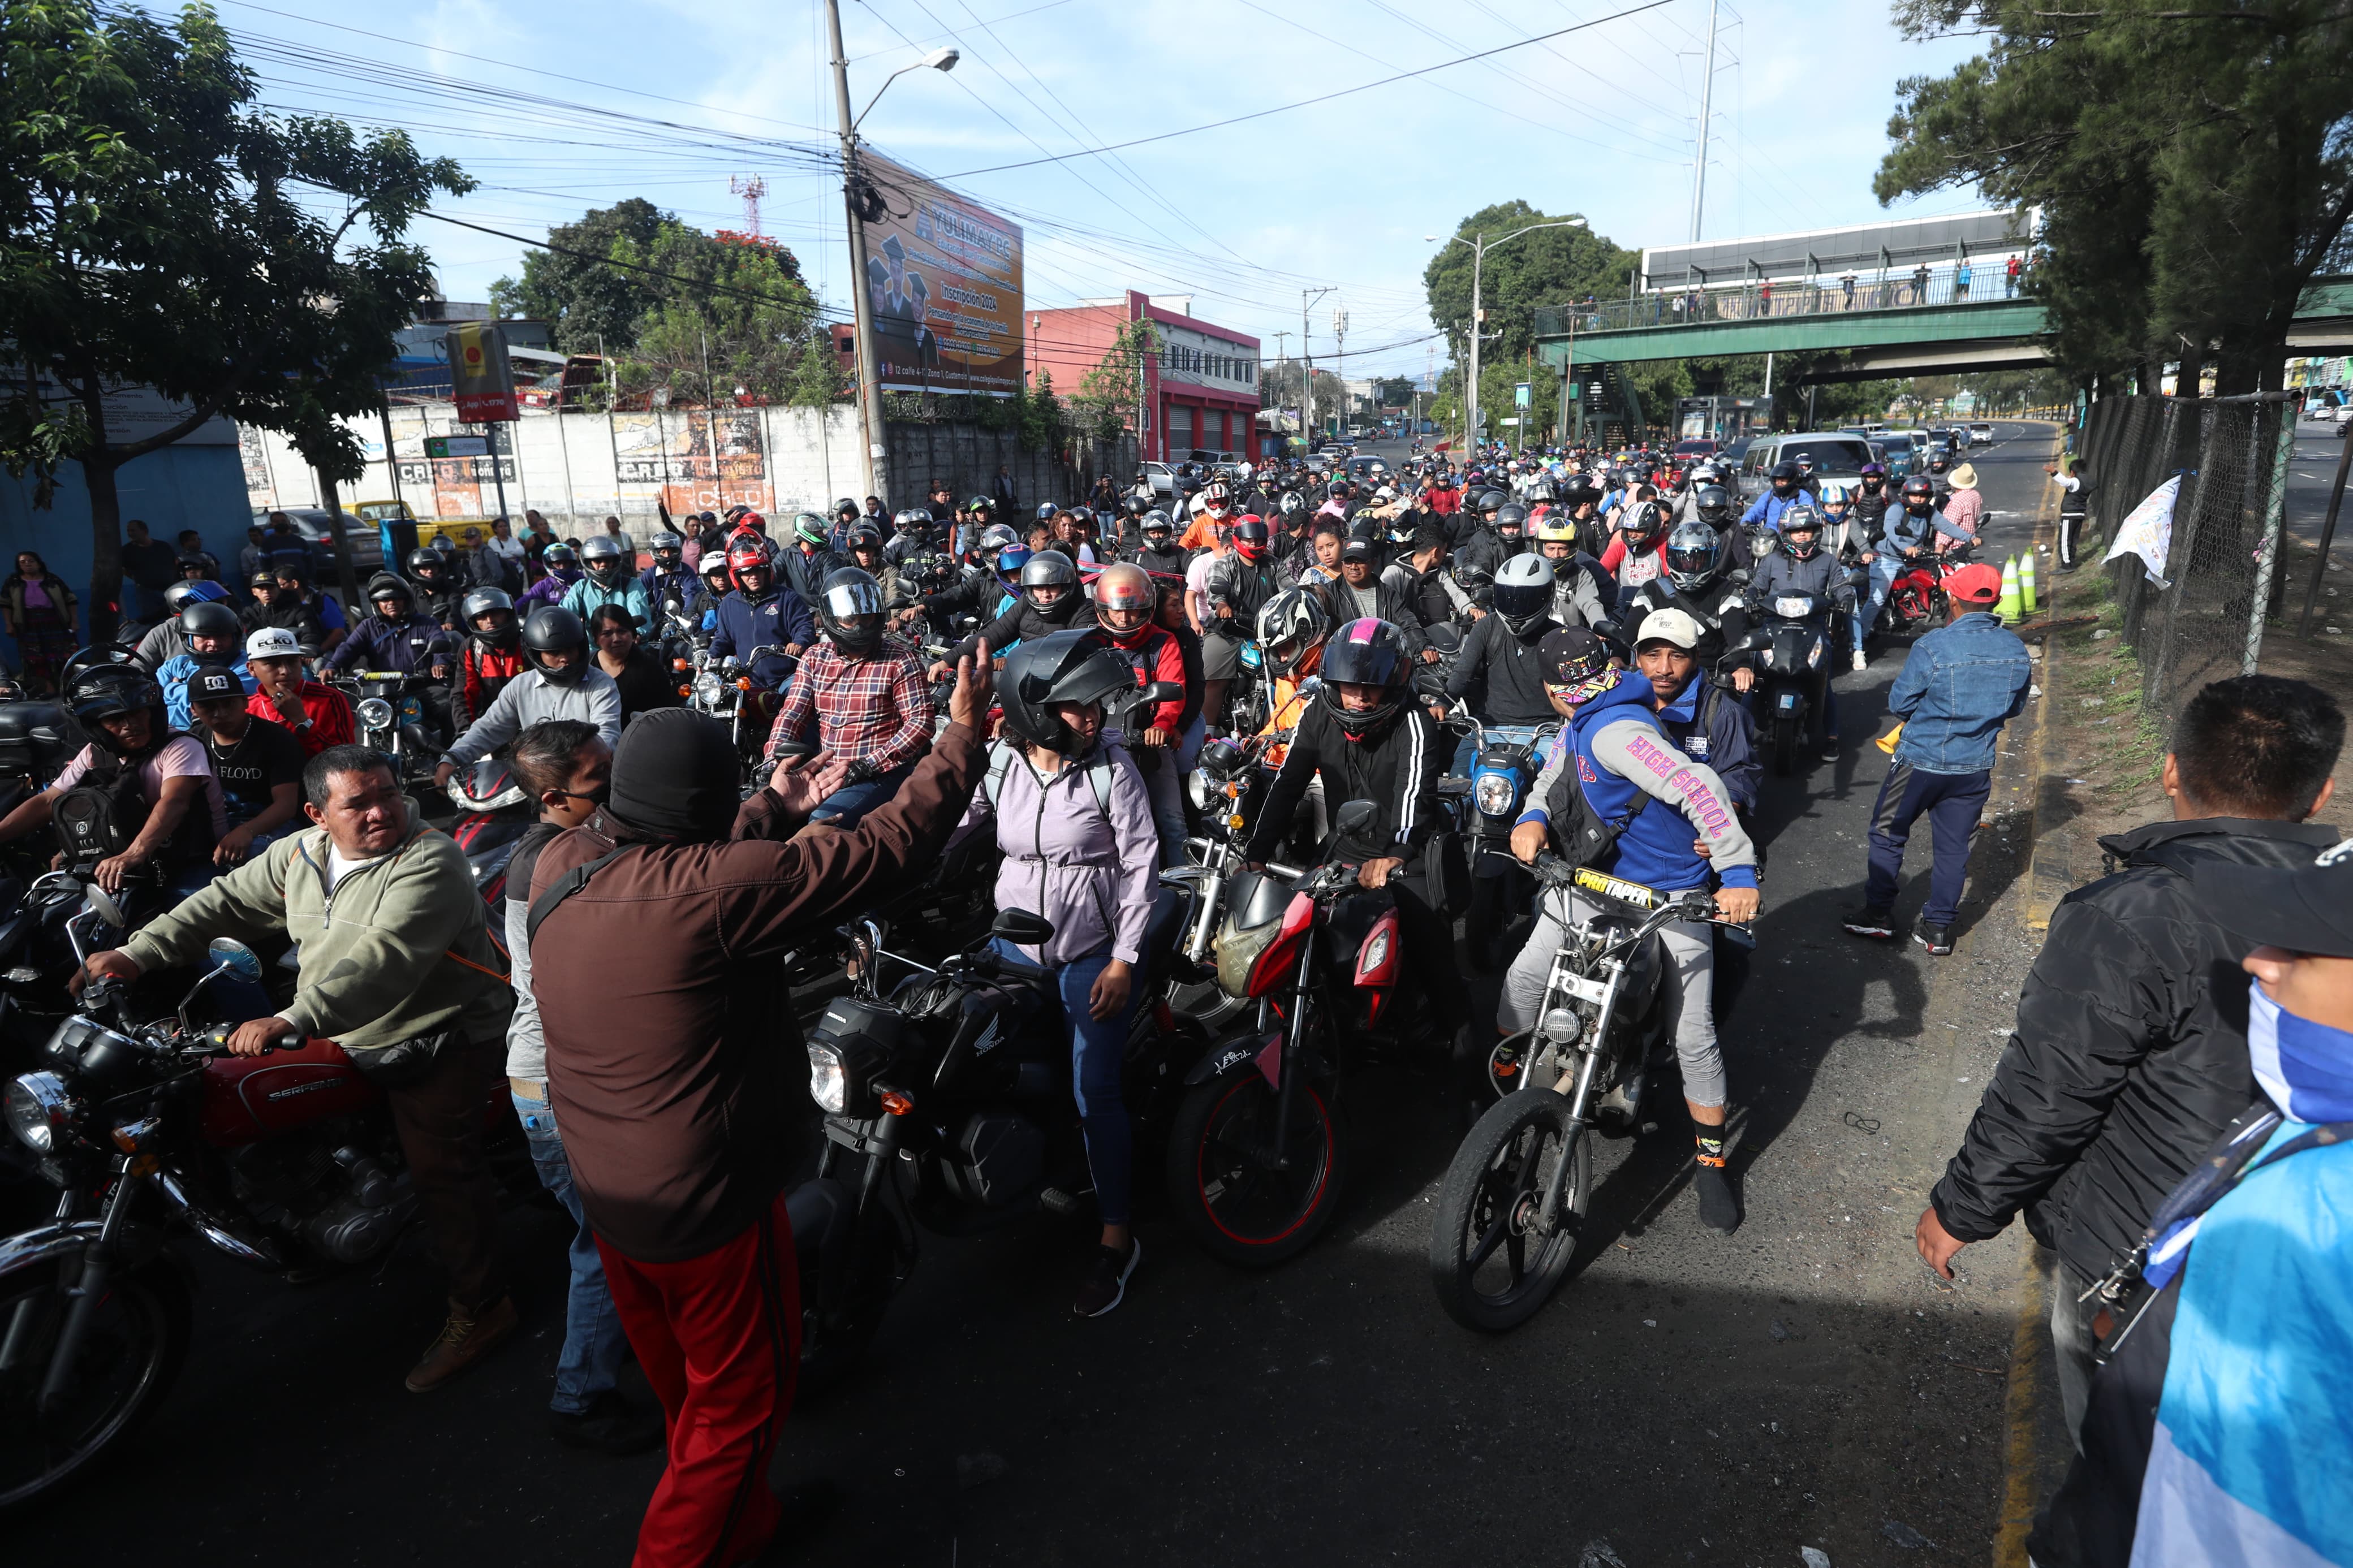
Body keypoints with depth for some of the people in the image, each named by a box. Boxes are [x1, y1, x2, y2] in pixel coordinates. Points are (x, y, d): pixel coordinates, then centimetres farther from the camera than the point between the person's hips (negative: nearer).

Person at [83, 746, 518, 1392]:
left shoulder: (430, 862, -23)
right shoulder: (299, 855, 4)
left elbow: (383, 959, -35)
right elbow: (227, 901, 13)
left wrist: (292, 1022, -44)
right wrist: (138, 954, 0)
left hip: (438, 1042, -8)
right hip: (341, 1041, 8)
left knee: (441, 1170, -9)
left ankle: (480, 1309, 4)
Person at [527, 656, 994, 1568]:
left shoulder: (559, 867, -7)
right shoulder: (717, 887, -31)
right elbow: (886, 847, -26)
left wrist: (777, 809, 22)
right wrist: (962, 738, -14)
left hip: (603, 1187, 9)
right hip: (707, 1202, -8)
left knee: (684, 1385, 28)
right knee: (742, 1399, 17)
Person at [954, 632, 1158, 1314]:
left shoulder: (1111, 766, -12)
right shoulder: (997, 763, -4)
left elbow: (1140, 863, -10)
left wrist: (1123, 961, -12)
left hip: (1094, 955, -3)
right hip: (1014, 947, 4)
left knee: (1095, 1092, -3)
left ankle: (1116, 1239, 12)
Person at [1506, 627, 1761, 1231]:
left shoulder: (1613, 730, -27)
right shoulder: (1577, 728, 5)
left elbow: (1698, 787, -36)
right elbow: (1551, 780, 14)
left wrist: (1737, 872, -39)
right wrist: (1532, 818, -11)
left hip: (1671, 895, -8)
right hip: (1596, 881, 9)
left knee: (1693, 1037, -2)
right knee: (1524, 977, 4)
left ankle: (1711, 1164, 14)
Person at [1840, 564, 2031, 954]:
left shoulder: (1932, 647, -21)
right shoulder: (2016, 650, -3)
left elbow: (1899, 703, -11)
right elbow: (2014, 707, 10)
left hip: (1922, 761, -4)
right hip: (1977, 766, 5)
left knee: (1888, 835, 13)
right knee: (1954, 847, 13)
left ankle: (1879, 913, 20)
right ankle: (1939, 928, 21)